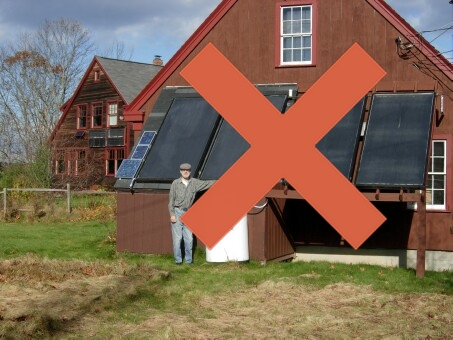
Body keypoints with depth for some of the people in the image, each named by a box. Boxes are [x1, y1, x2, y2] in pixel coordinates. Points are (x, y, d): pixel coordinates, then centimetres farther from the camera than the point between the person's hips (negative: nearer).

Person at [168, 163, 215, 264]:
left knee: (189, 238, 3)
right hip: (177, 212, -3)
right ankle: (178, 260, 7)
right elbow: (171, 200, -3)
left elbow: (207, 184, 8)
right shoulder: (175, 183, -3)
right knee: (177, 238, -2)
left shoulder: (194, 183, 4)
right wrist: (172, 214, -9)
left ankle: (188, 260, 12)